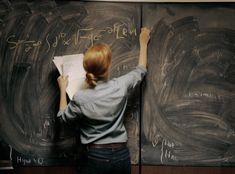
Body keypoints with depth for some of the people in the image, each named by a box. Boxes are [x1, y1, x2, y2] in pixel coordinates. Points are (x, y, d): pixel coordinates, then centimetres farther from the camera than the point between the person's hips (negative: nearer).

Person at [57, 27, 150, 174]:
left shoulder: (80, 99, -15)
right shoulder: (121, 86, -10)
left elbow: (63, 117, 7)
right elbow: (141, 69, 11)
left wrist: (63, 89, 17)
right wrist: (143, 42, 25)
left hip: (96, 157, -2)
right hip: (122, 156, 3)